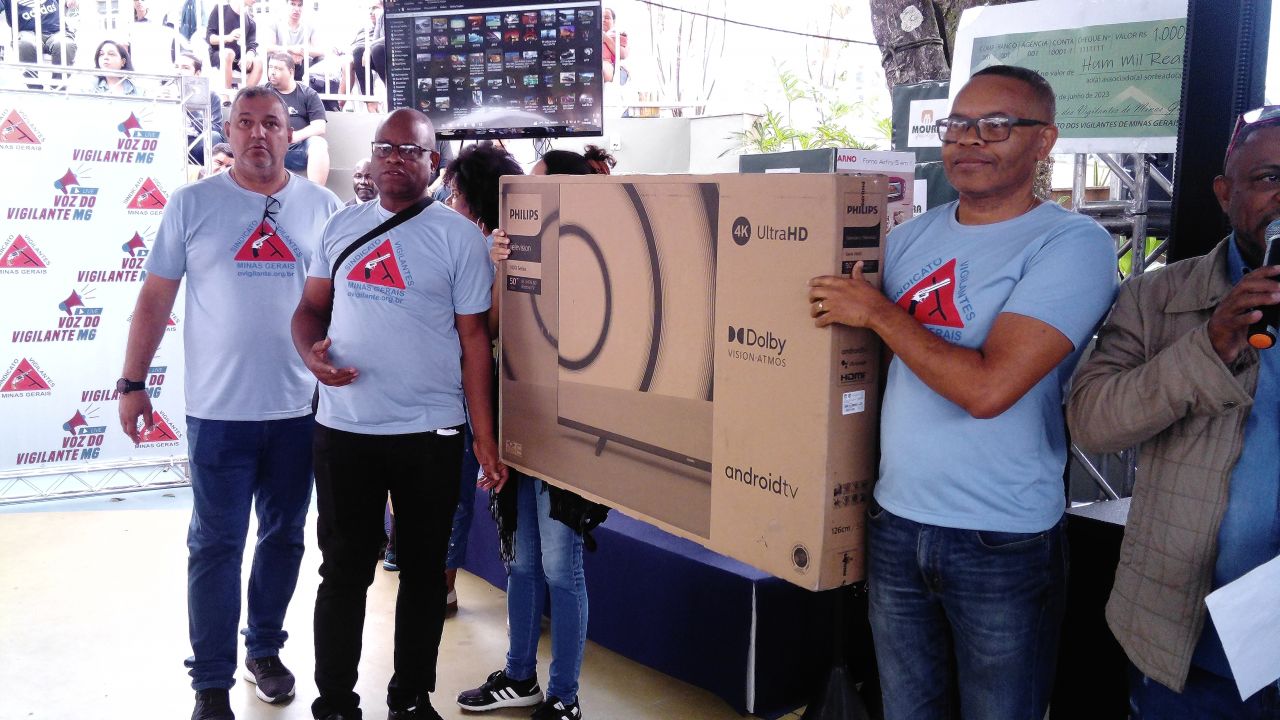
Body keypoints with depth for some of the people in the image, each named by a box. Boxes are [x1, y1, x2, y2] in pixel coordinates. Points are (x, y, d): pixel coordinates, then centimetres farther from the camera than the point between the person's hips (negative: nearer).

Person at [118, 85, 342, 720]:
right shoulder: (192, 204, 0)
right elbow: (155, 297, 3)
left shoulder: (323, 207, 3)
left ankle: (264, 648, 33)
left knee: (283, 536, 14)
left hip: (300, 409, 2)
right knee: (215, 545, 3)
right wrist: (132, 383, 1)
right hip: (219, 410, -2)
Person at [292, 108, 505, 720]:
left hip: (429, 435, -2)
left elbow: (474, 338, -2)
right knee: (344, 570, 11)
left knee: (423, 570, 10)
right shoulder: (342, 226, 9)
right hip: (342, 429, 3)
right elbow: (312, 307, 14)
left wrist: (485, 437, -6)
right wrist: (311, 352, -10)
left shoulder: (459, 237, -2)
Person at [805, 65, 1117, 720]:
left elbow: (987, 388, -24)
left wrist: (877, 311, -15)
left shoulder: (1072, 243, -14)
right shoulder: (911, 236, 6)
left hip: (1005, 541, -5)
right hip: (895, 520, 6)